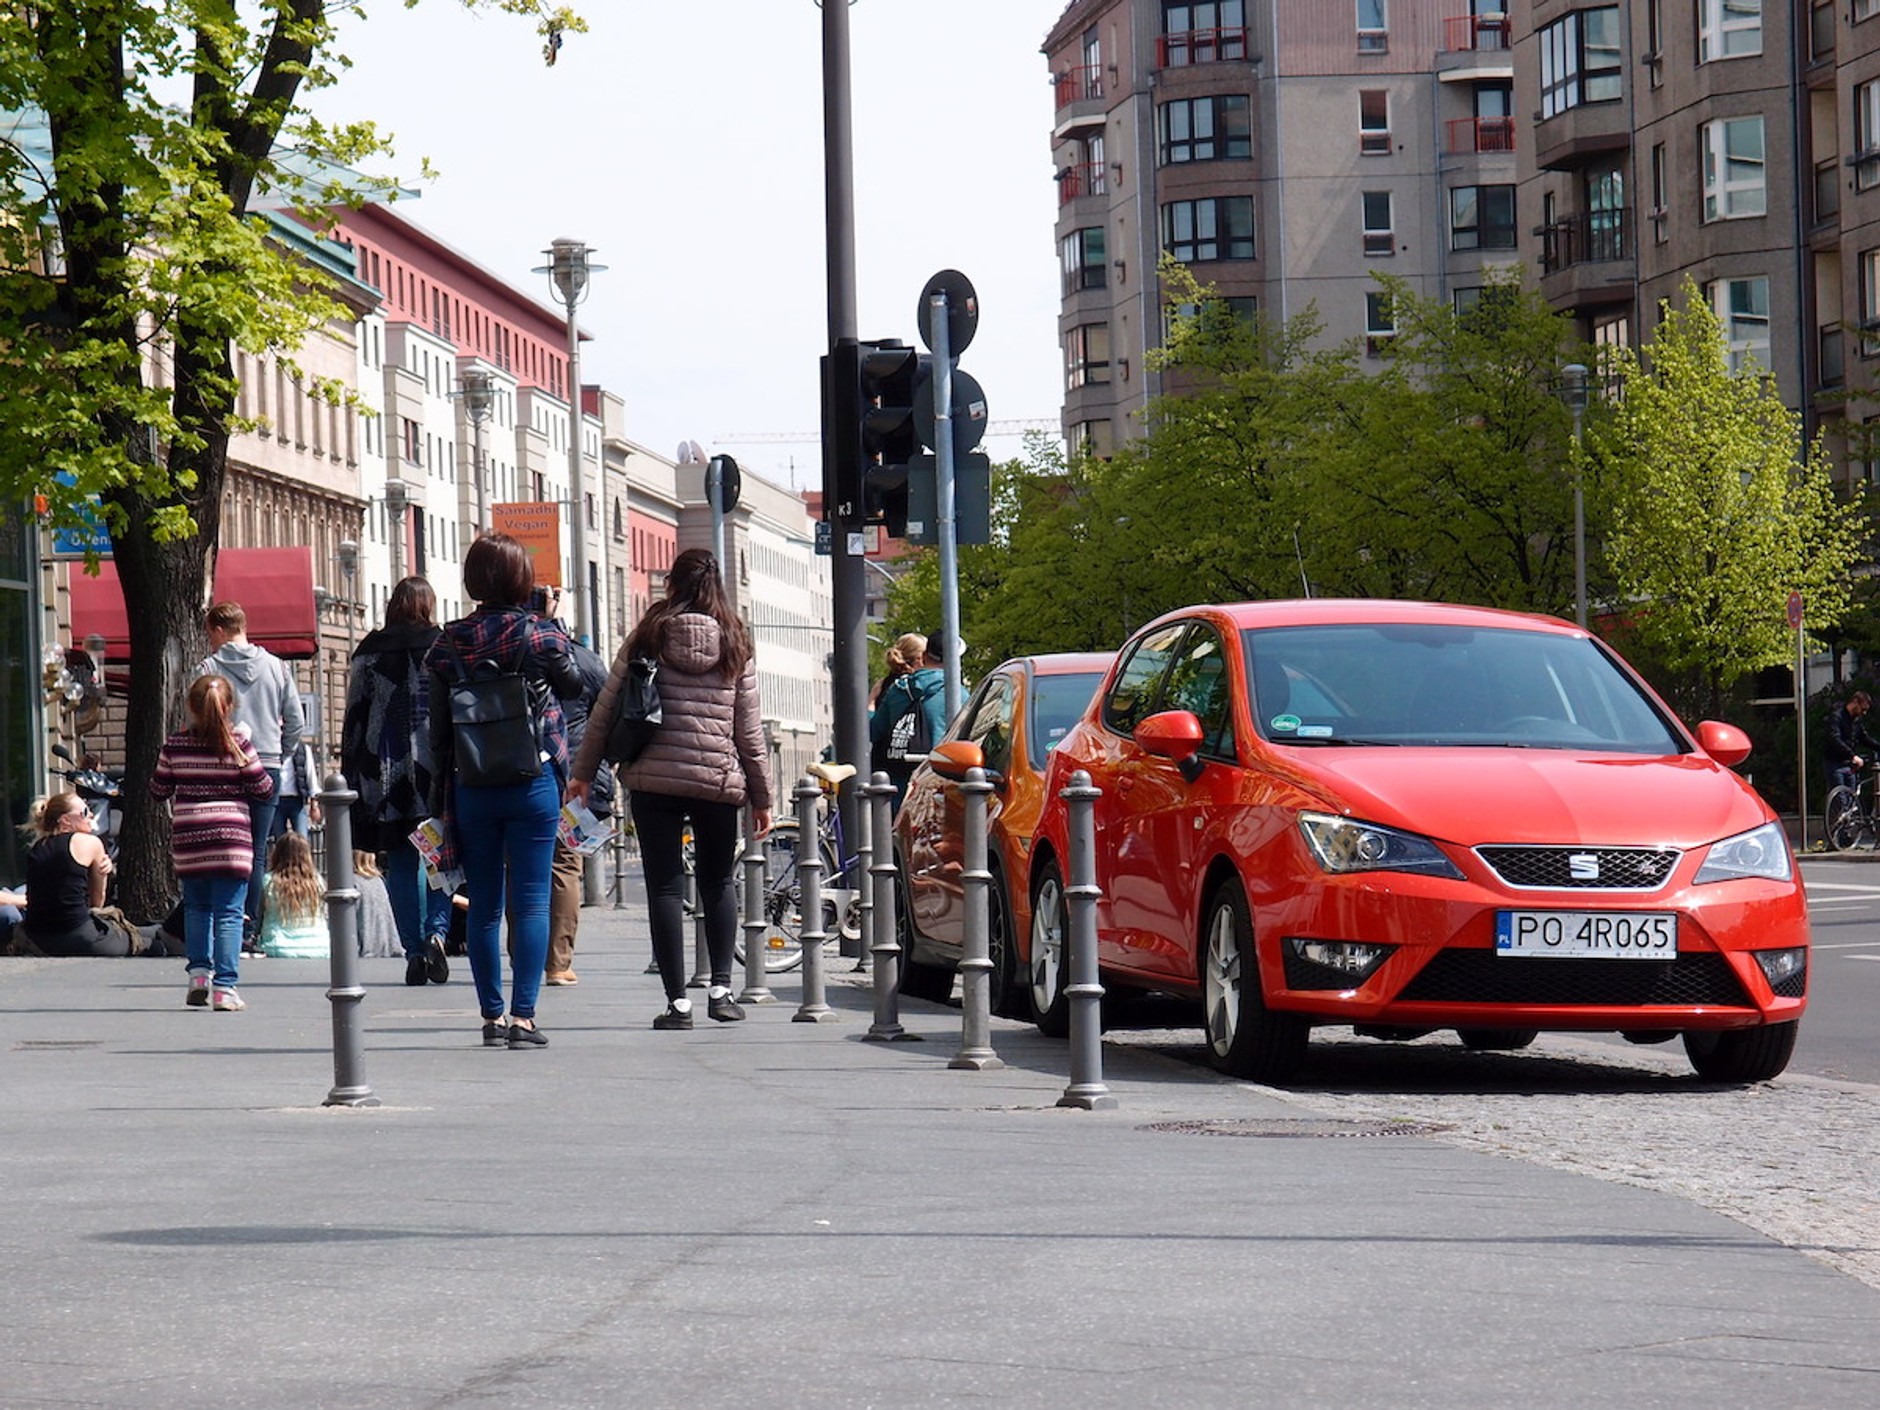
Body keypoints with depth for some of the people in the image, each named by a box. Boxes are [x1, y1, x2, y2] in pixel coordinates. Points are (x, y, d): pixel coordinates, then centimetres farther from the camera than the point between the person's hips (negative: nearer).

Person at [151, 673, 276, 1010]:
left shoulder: (174, 746, 0)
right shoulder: (238, 746, -6)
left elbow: (158, 790, 8)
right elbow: (264, 789, 0)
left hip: (187, 840, 2)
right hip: (231, 839, -2)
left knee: (196, 906, 21)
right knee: (228, 912, -1)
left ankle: (198, 972, 10)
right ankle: (225, 986, -7)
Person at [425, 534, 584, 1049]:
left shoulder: (449, 643, 0)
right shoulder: (542, 635, -7)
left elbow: (438, 728, 3)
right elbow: (574, 684, 12)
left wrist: (439, 795, 10)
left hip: (471, 789, 2)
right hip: (532, 784, -2)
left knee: (483, 906, 9)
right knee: (531, 902, -1)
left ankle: (491, 1016, 9)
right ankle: (522, 1016, -7)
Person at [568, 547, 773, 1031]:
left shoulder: (646, 639, 2)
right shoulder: (736, 647, 4)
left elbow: (604, 711, 3)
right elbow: (750, 731, 5)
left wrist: (583, 773, 12)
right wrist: (762, 797, 11)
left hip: (652, 779, -1)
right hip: (718, 782, 1)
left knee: (665, 886, 3)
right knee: (718, 881, 18)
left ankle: (677, 1000, -1)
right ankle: (721, 989, 12)